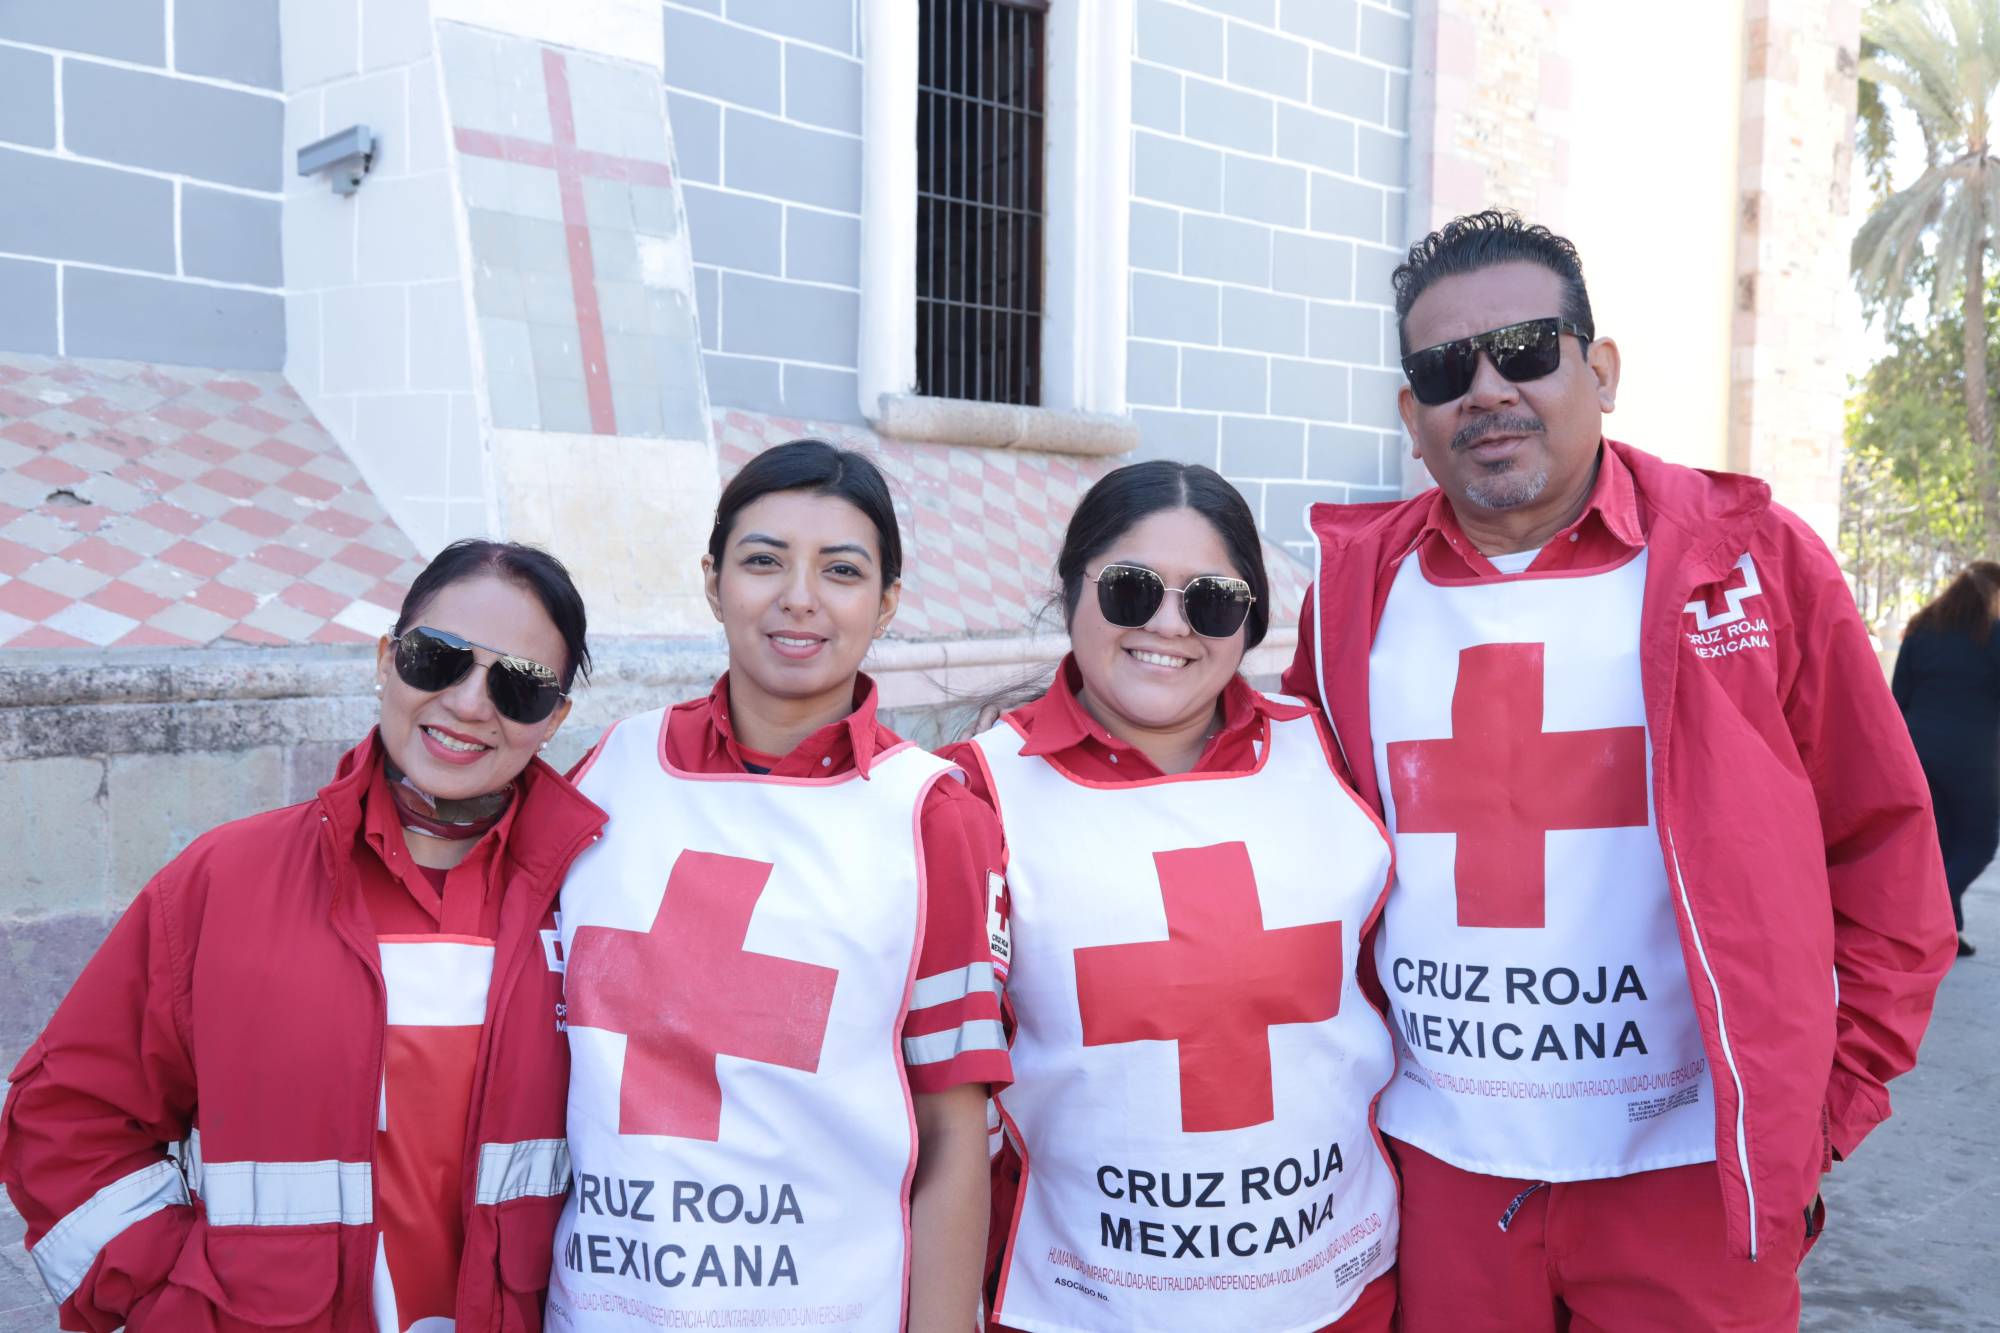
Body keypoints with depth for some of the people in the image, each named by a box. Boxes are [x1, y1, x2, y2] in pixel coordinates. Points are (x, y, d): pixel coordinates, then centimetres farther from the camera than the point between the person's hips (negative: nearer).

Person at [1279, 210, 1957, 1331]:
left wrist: (1824, 1112, -2)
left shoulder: (1751, 560, -5)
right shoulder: (1356, 589, 0)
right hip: (1433, 1164, 2)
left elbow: (1884, 853, 0)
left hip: (1690, 1171, -2)